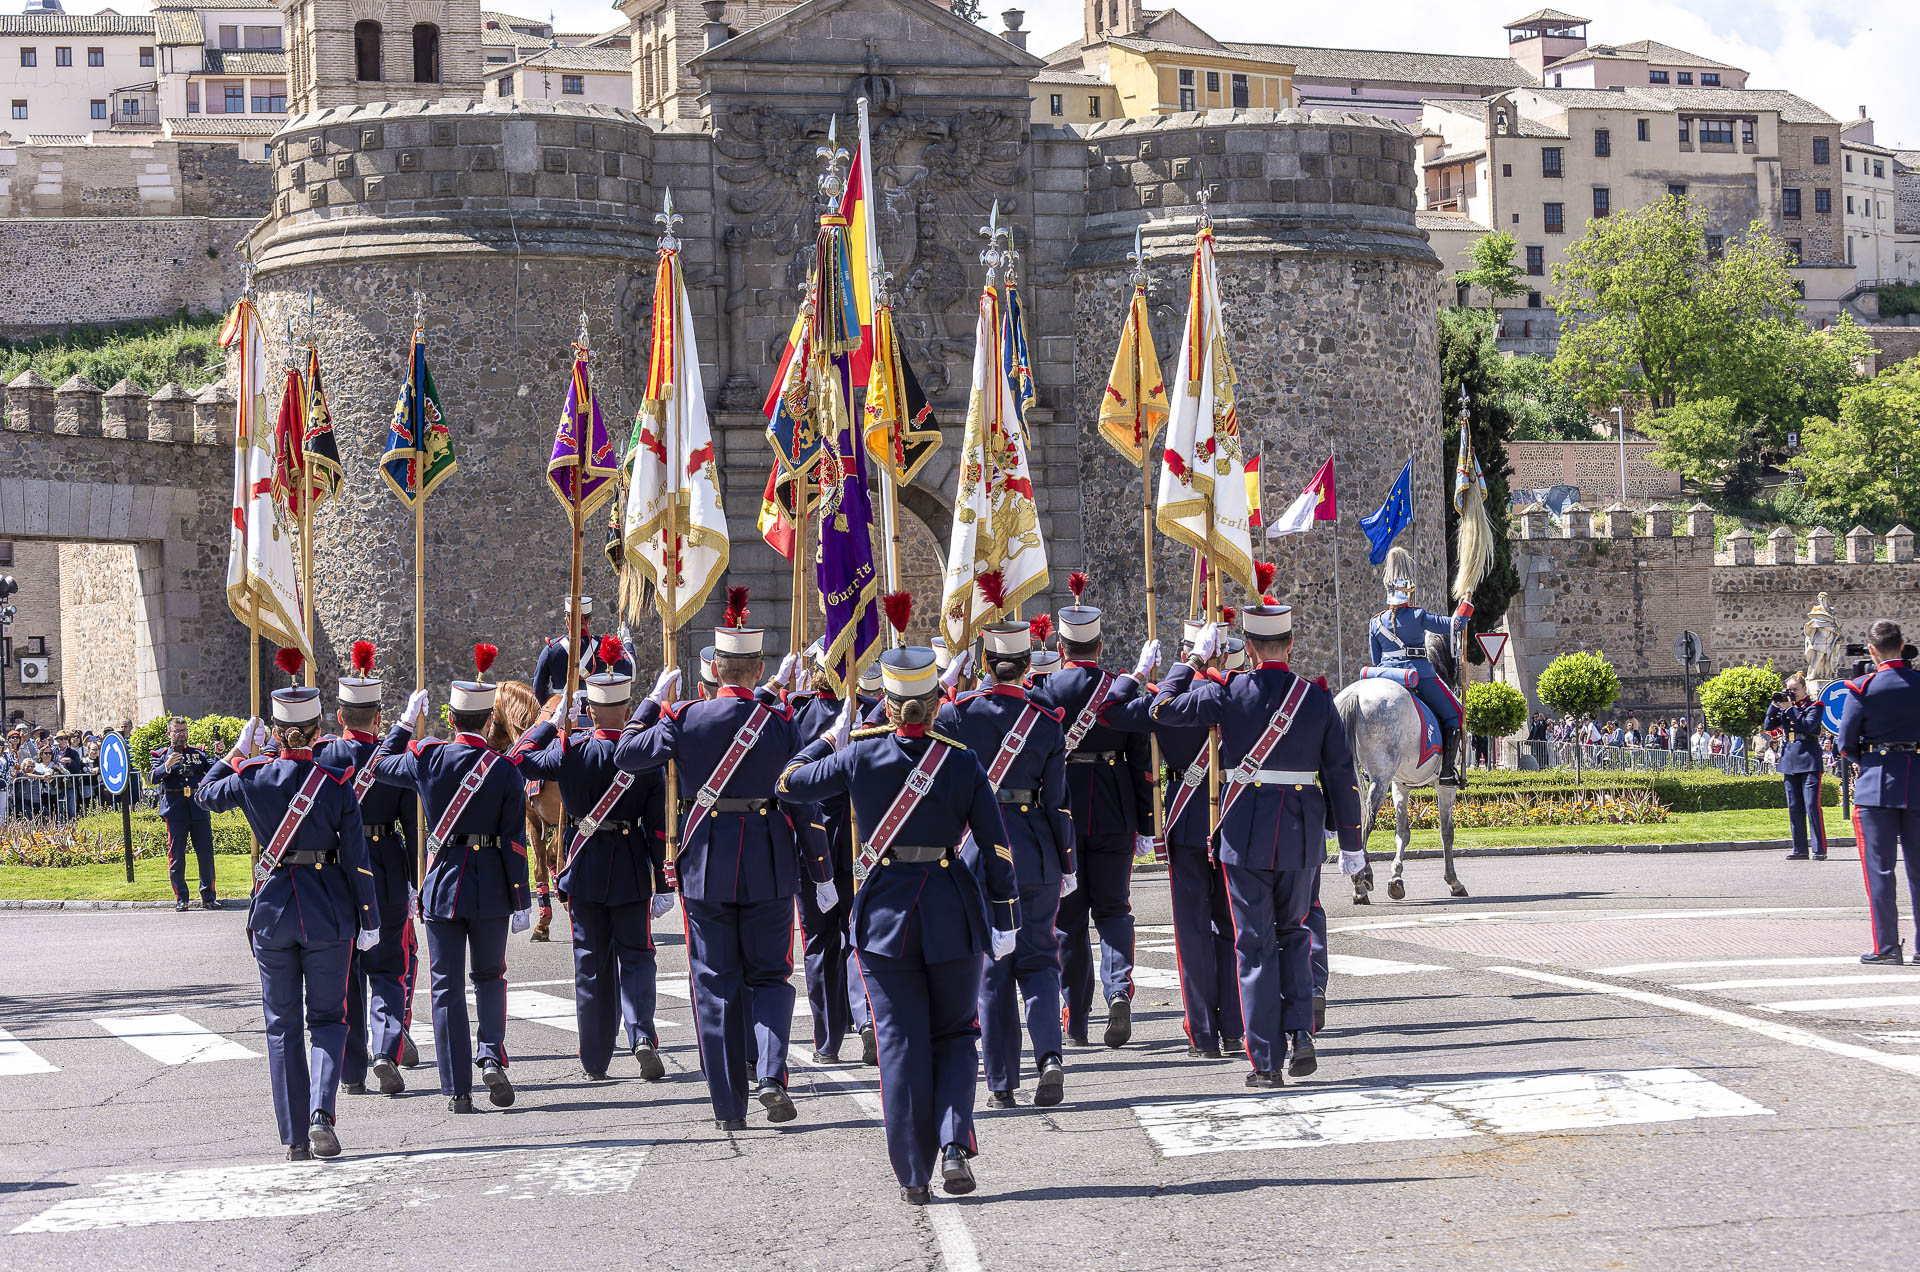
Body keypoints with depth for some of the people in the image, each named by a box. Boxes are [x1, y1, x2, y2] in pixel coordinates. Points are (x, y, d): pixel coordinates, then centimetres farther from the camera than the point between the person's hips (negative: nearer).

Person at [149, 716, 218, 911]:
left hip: (199, 807, 2)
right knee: (176, 855, -1)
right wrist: (167, 765, -22)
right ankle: (180, 899, 6)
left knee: (206, 854, 1)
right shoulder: (161, 755, 10)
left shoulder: (199, 752, 16)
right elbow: (152, 778, -4)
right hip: (175, 810, -2)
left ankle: (208, 897, 8)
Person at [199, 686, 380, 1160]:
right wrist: (369, 919, 1)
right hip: (328, 908, -1)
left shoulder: (253, 778, -6)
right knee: (327, 1018, 10)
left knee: (282, 1024, 10)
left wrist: (240, 750, 25)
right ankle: (321, 1112, -13)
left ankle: (294, 1138, 9)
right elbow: (356, 858, -7)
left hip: (273, 908, 1)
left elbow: (206, 793, 16)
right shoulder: (337, 783, -9)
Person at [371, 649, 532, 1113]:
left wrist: (408, 722, 25)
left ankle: (457, 1090, 4)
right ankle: (492, 1054, -5)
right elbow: (515, 842, -7)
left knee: (447, 986, 6)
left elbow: (380, 766, 15)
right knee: (490, 977, 19)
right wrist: (521, 900, -1)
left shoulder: (427, 757, -6)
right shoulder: (506, 770, -8)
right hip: (491, 886, 0)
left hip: (442, 884, 0)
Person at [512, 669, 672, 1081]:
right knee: (636, 956, 8)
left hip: (584, 869, 0)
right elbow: (658, 826, -7)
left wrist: (552, 723, 17)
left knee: (591, 962, 10)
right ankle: (642, 1035, -16)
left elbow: (521, 759, 7)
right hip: (631, 870, 0)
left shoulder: (570, 751, -10)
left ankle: (595, 1060, 13)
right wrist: (662, 883, -2)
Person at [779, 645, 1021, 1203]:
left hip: (886, 910, 0)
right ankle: (955, 1145, -4)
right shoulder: (962, 762, -6)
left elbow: (790, 783, 6)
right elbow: (996, 847, -4)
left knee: (901, 1043, 8)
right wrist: (1004, 922, 4)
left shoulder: (859, 755, -7)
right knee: (956, 1035, 16)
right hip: (954, 910, 0)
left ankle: (914, 1174, 7)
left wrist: (831, 739, 21)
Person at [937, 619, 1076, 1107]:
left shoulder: (957, 713, -5)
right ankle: (1048, 1054, -13)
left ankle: (1002, 1084, 9)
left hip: (979, 847, 0)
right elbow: (1058, 801, 0)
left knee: (991, 966, 8)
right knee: (1038, 958, 11)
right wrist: (1067, 865, 7)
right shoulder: (1048, 721, -3)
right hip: (1035, 849, 0)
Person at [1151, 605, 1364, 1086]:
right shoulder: (1317, 698, -2)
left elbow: (1164, 708, 3)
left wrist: (1195, 659, 15)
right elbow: (1342, 774, 1)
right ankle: (1301, 1033, 6)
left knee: (1255, 945, 5)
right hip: (1301, 837, 2)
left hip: (1245, 835, -2)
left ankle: (1266, 1061, 5)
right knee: (1293, 932, 22)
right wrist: (1350, 843, 9)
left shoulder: (1229, 694, -9)